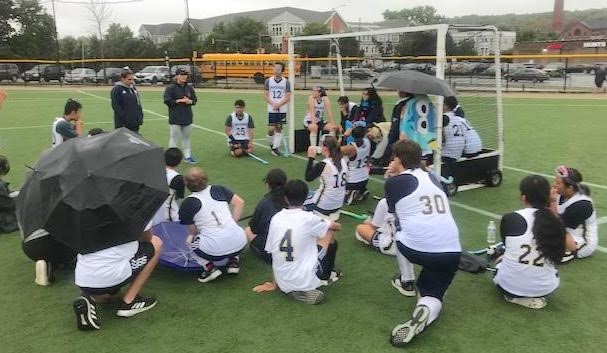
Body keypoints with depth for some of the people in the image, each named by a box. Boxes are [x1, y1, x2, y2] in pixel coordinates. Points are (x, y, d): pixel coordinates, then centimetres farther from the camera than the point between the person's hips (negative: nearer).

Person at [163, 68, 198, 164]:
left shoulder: (189, 88, 10)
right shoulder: (170, 88, -7)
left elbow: (195, 99, 15)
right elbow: (167, 101, -13)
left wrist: (190, 101, -7)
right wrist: (179, 100, -18)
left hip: (187, 117, 6)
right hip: (175, 119, -5)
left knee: (186, 138, 15)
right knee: (174, 138, -2)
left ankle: (187, 156, 24)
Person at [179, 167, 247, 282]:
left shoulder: (187, 204, 2)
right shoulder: (218, 189, 9)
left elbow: (193, 231, 11)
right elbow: (240, 202, 11)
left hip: (215, 251, -4)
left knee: (190, 240, 23)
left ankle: (209, 267, 5)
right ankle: (233, 261, 17)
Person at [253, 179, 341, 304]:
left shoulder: (275, 218, -1)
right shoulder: (308, 218, -12)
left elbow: (272, 253, 6)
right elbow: (337, 226, 6)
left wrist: (275, 283, 19)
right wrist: (332, 225, 31)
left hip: (284, 286, 4)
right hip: (308, 281, -4)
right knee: (329, 232, 15)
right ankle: (329, 274, 30)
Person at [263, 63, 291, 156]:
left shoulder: (286, 82, 1)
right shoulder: (268, 81, 2)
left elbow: (288, 97, -2)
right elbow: (265, 95, 1)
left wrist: (279, 104, -14)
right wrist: (273, 104, -13)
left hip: (282, 109, 1)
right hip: (271, 109, 0)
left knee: (279, 128, 2)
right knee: (271, 128, -4)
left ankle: (275, 148, 8)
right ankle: (271, 144, 22)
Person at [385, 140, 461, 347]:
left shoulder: (394, 182, 0)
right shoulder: (433, 178, 16)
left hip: (415, 249, -4)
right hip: (451, 253, 4)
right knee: (432, 296, 23)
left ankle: (406, 282, 27)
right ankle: (424, 311, -15)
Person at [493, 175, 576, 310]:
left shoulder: (509, 219, -14)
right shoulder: (555, 221, -7)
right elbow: (572, 246, 14)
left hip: (509, 285, -2)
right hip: (544, 288, 3)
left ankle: (515, 296, 10)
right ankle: (535, 297, 15)